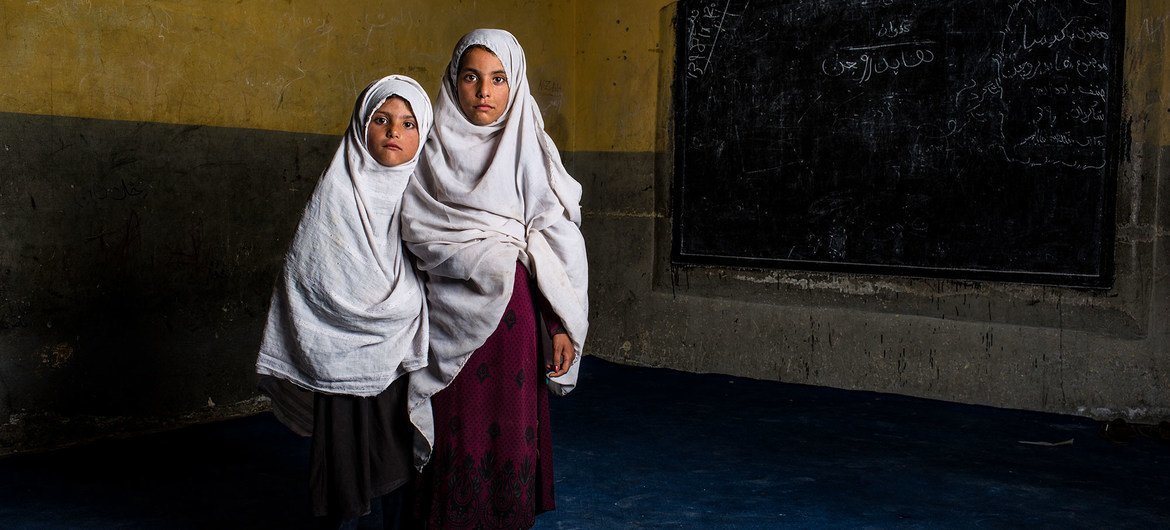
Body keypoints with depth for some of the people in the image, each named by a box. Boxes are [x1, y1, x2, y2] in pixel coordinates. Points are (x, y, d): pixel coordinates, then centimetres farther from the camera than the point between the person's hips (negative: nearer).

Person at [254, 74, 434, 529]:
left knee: (400, 468, 8)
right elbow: (304, 277, -3)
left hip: (403, 366, 3)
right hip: (343, 361, -3)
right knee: (344, 472, 2)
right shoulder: (336, 192, -4)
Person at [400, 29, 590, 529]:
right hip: (451, 313, 0)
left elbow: (559, 241, 1)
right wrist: (500, 253, -5)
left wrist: (564, 323, -6)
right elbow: (417, 230, 1)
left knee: (509, 428, 2)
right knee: (458, 429, -1)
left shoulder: (533, 149, 7)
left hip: (513, 314, 0)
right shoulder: (433, 151, 8)